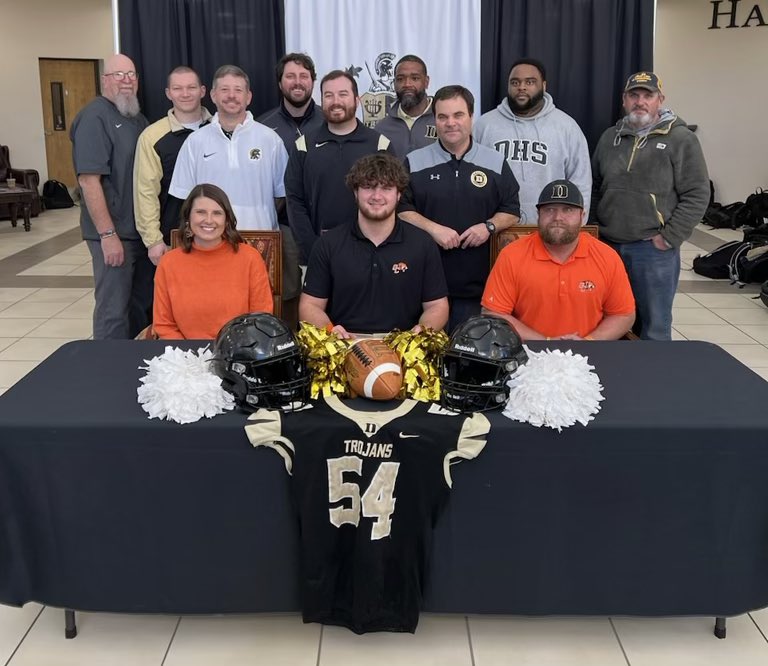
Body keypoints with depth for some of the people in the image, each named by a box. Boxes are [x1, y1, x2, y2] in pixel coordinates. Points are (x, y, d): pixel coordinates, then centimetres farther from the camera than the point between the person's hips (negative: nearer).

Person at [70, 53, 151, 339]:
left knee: (143, 304, 16)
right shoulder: (94, 117, -11)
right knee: (114, 310, -1)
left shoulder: (138, 118, 13)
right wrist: (108, 234, -22)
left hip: (142, 229, 8)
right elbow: (88, 179, -18)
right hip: (113, 233, -8)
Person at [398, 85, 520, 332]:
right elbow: (400, 209, 1)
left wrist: (489, 226, -10)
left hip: (477, 283, 1)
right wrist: (432, 228, -14)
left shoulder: (496, 163, 7)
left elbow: (511, 211, 10)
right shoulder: (414, 162, 4)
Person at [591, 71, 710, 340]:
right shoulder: (610, 137, 12)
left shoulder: (681, 139, -3)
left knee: (654, 329, 3)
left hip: (654, 249, -4)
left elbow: (697, 195, -7)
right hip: (608, 246, 5)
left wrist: (668, 238, -11)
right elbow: (595, 189, 18)